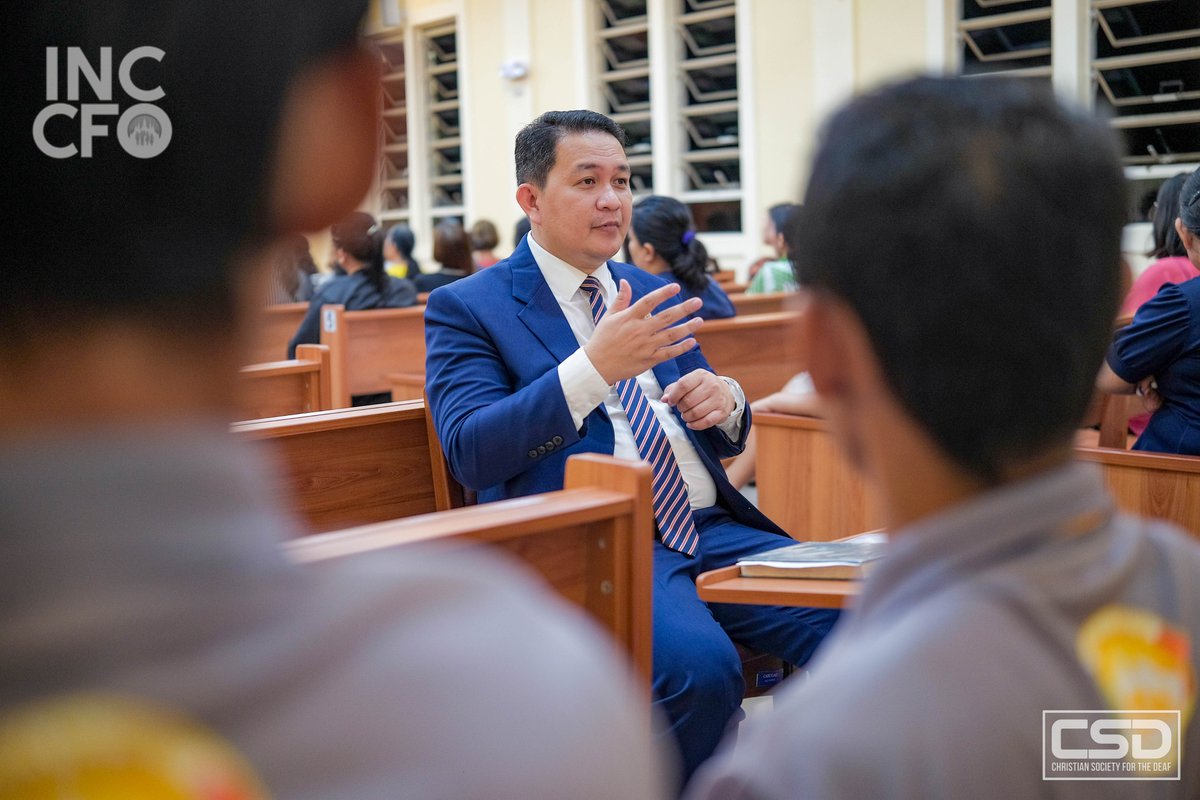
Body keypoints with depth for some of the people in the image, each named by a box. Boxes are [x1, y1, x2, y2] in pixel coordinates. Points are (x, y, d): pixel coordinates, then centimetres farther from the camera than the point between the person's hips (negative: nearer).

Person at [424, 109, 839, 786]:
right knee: (700, 666, -32)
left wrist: (725, 402, -1)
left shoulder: (652, 292, 20)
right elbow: (471, 451, -12)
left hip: (709, 526, 6)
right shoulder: (467, 308, 3)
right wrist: (594, 367, -22)